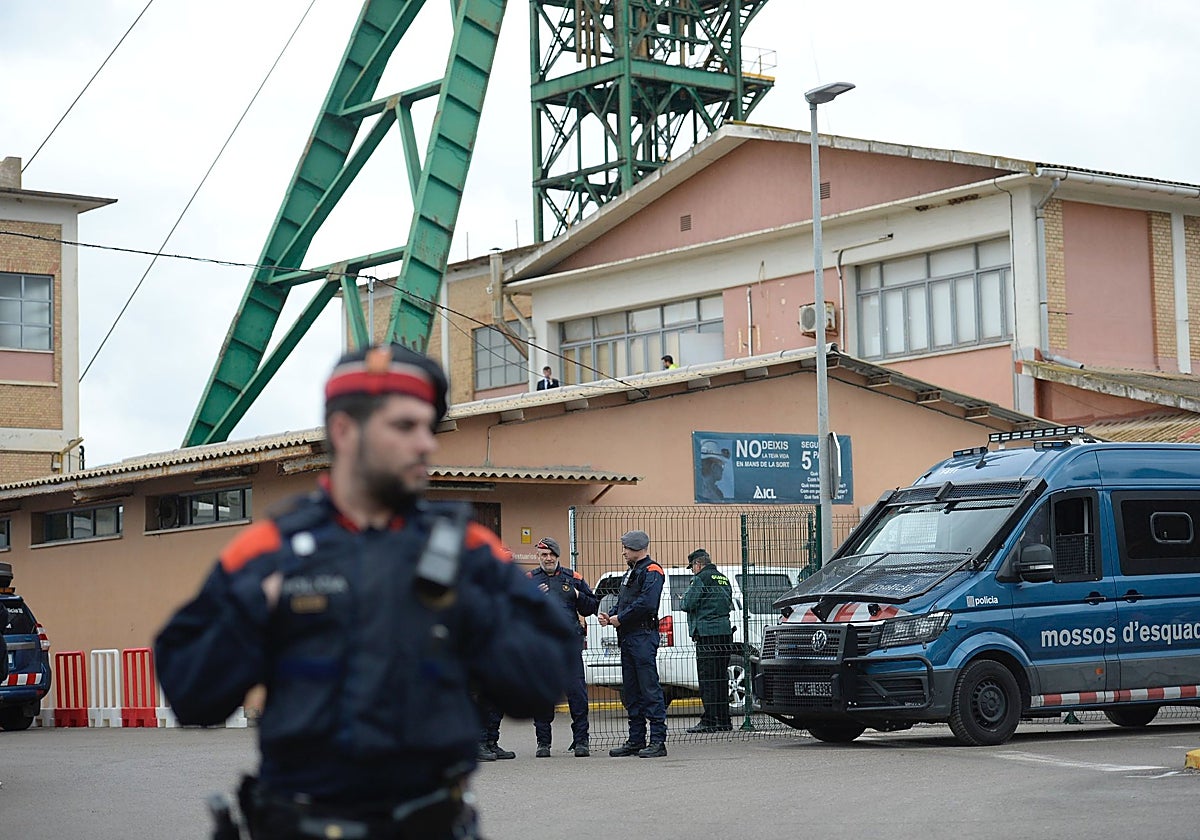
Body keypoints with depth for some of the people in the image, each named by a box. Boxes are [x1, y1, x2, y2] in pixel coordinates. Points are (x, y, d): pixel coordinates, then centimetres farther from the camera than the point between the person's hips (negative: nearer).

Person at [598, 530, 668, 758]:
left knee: (649, 688, -10)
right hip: (627, 637, 10)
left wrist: (620, 618, -13)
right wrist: (610, 616, 5)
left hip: (643, 636, -10)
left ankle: (658, 741, -10)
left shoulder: (651, 571, -8)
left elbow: (647, 603, -21)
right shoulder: (630, 573, 24)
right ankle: (636, 741, 16)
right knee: (631, 691, 11)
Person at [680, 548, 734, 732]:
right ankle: (723, 720, 13)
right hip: (725, 632, 8)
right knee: (721, 677, 11)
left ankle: (709, 721, -9)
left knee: (707, 678, -7)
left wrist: (684, 598, 10)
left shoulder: (701, 579, -8)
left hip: (707, 633, -8)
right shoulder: (723, 579, 17)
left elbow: (687, 605, -11)